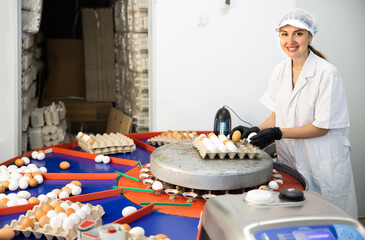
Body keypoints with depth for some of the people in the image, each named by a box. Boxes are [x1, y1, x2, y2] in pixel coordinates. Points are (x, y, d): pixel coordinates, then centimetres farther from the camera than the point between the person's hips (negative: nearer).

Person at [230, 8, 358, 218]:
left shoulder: (327, 73, -17)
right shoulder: (280, 71, 4)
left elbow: (322, 127, -16)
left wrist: (277, 133, -21)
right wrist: (256, 130, -6)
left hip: (323, 165, -5)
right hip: (291, 161, 6)